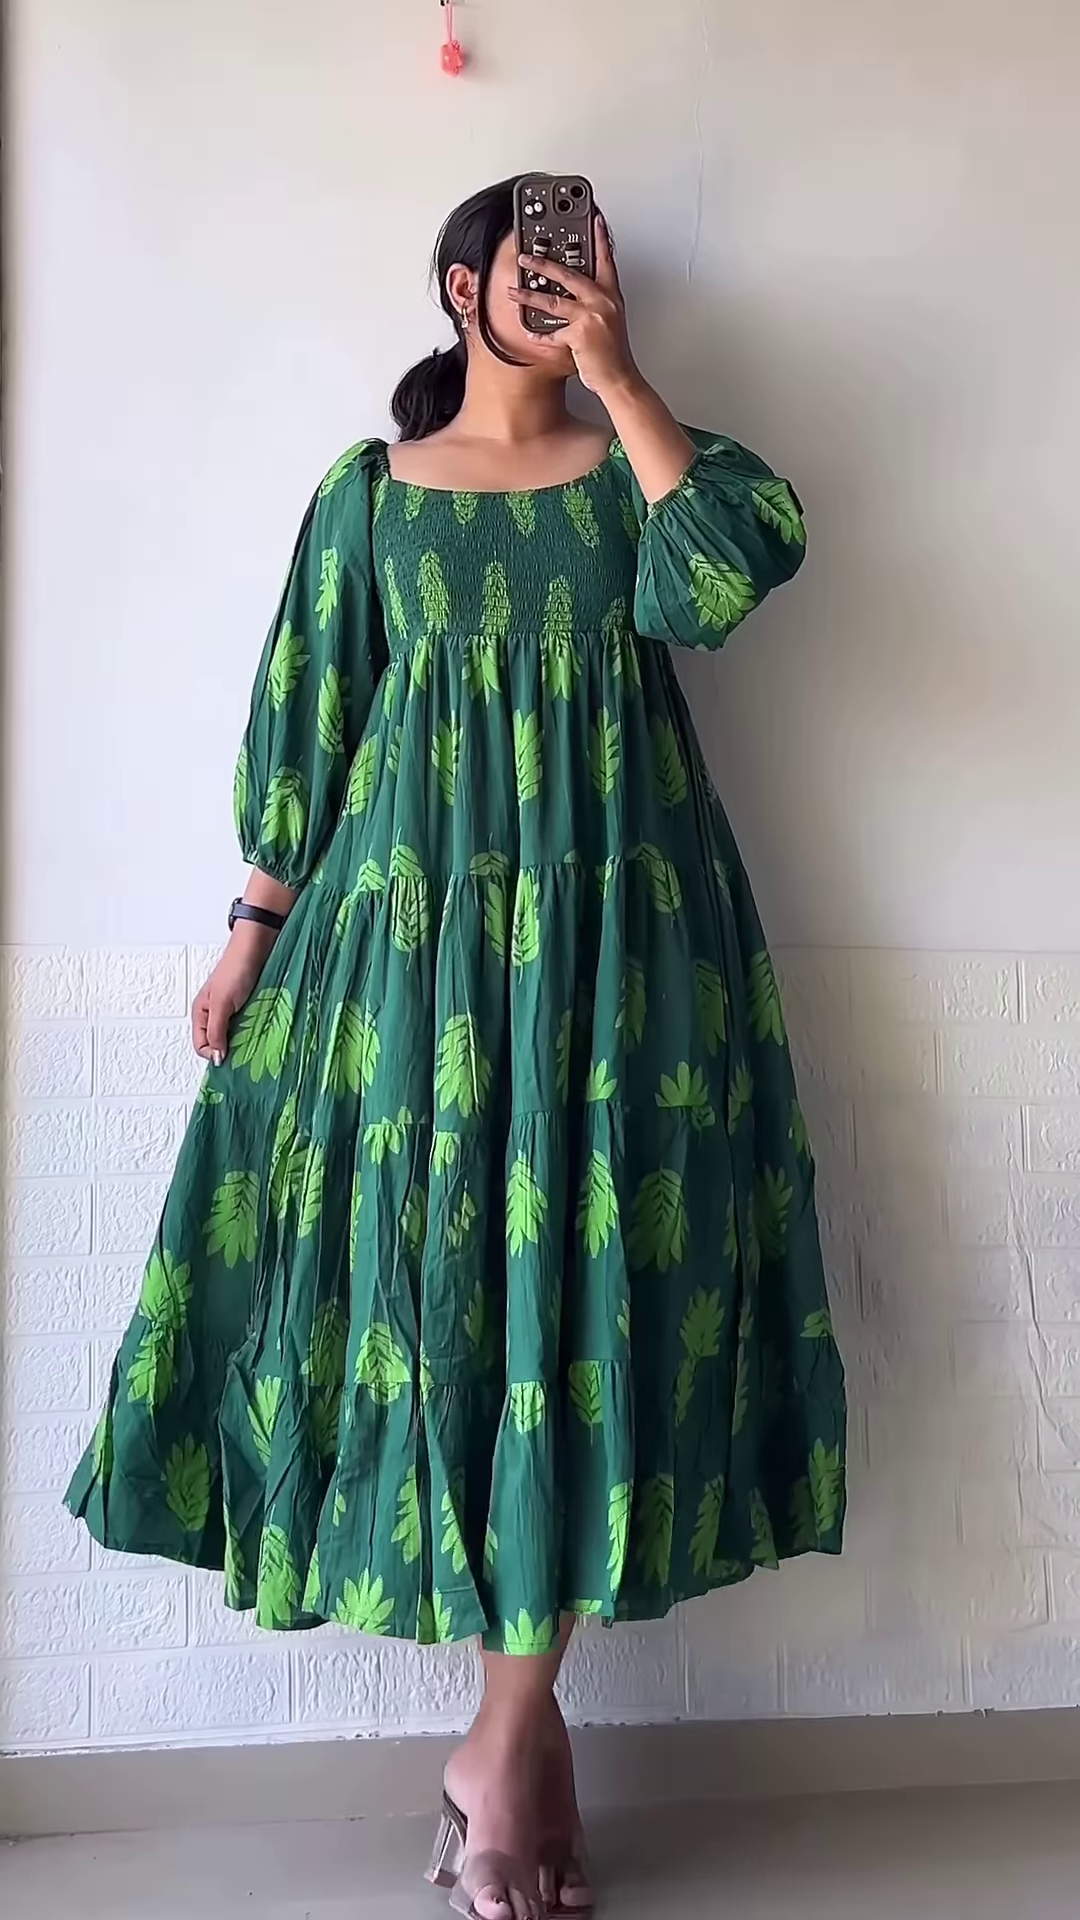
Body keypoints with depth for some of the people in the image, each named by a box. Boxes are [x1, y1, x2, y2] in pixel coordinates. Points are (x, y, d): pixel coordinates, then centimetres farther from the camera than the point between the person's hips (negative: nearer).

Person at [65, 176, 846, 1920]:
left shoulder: (633, 465, 11)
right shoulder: (370, 489, 11)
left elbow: (734, 566, -12)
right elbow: (307, 714, 9)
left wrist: (619, 375, -6)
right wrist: (257, 923, 4)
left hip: (617, 933, 0)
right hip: (413, 924, 0)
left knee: (583, 1268, -3)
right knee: (425, 1266, -1)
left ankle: (509, 1729, 7)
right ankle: (525, 1724, 15)